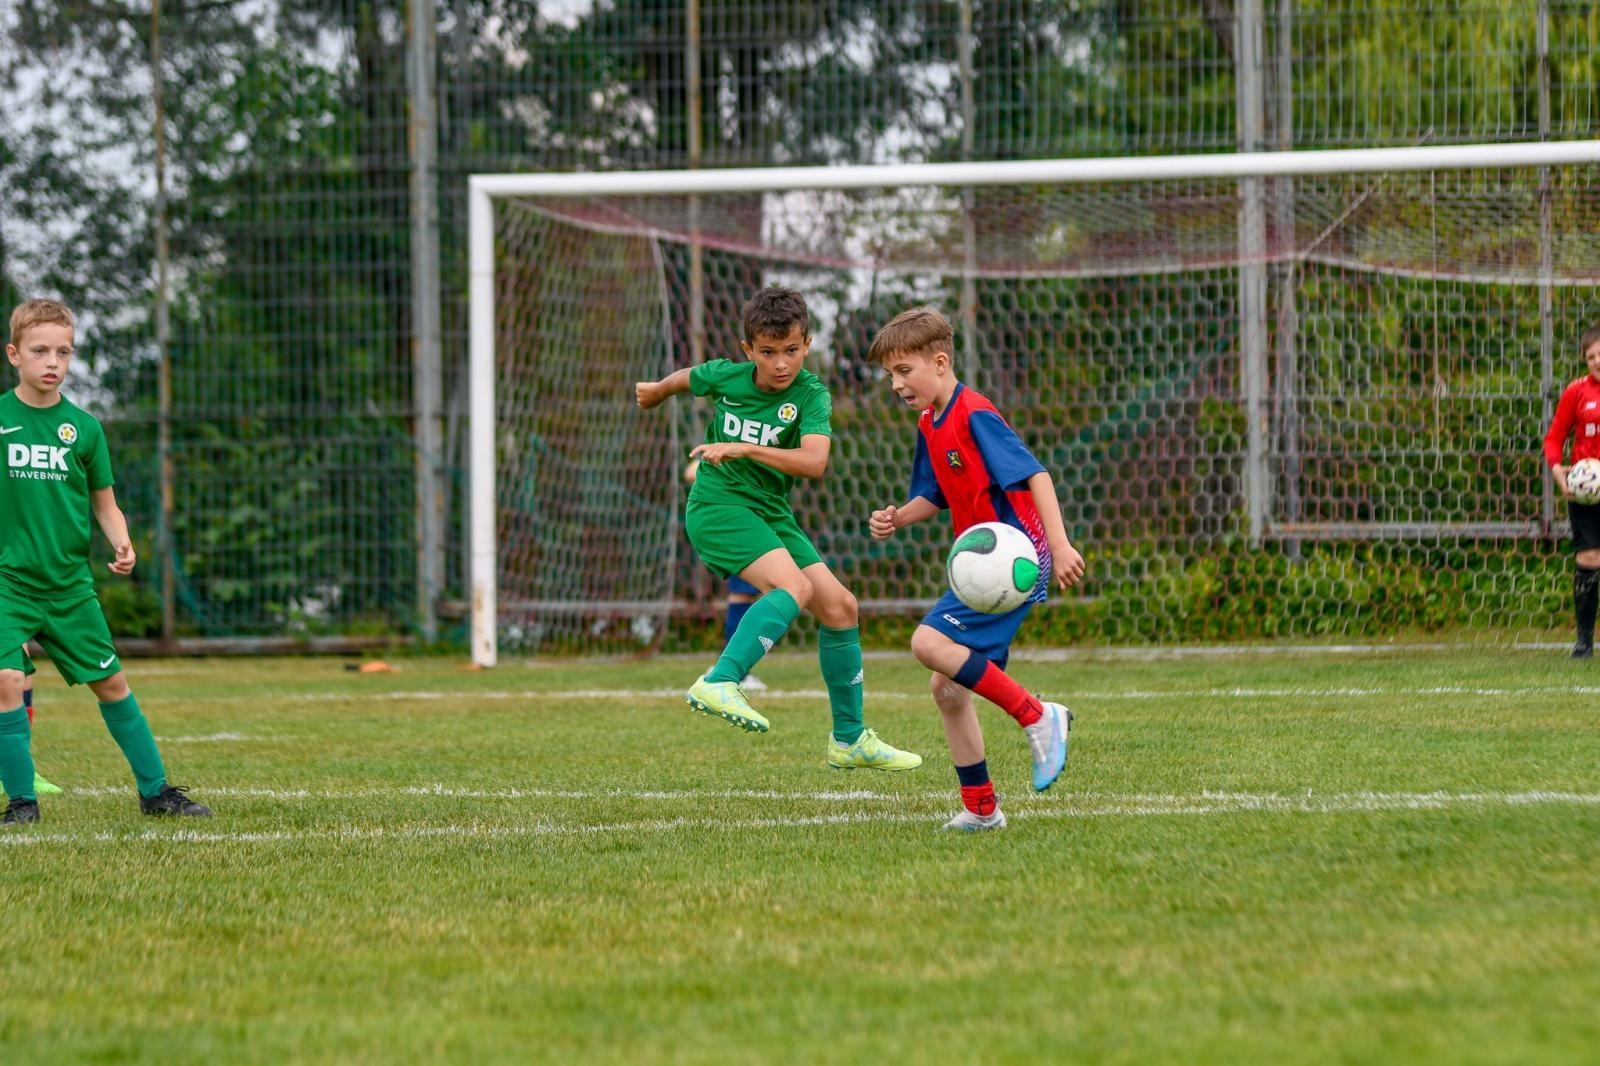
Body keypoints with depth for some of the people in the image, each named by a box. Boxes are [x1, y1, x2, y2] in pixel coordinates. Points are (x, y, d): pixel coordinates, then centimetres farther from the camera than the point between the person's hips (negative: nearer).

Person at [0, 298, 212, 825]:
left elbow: (104, 502, 10)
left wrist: (122, 545, -8)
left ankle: (155, 789, 20)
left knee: (110, 681, 8)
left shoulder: (83, 427, 3)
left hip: (69, 583, 2)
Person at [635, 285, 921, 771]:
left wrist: (744, 449, -34)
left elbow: (814, 461, -28)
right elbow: (686, 378, 18)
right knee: (794, 586, -28)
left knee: (839, 606, 3)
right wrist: (654, 392, 39)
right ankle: (718, 683, -41)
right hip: (717, 506, -4)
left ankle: (850, 739, 16)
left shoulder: (812, 395, -11)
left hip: (771, 513, 4)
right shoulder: (724, 376, -7)